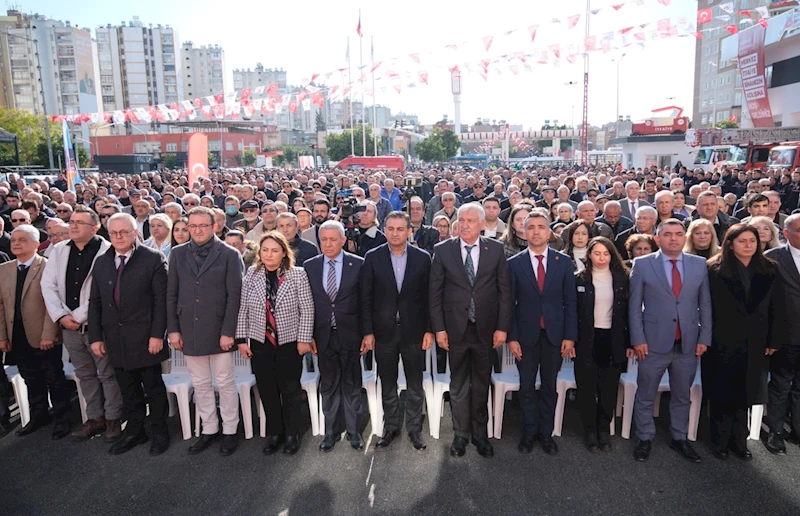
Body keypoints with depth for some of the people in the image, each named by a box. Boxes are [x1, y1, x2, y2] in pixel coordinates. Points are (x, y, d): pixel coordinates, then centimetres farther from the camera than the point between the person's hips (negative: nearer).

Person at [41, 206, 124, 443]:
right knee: (85, 374, 16)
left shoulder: (106, 252, -11)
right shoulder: (59, 250, 7)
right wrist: (61, 316, -5)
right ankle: (95, 417, 29)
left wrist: (79, 316, -14)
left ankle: (113, 419, 17)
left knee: (108, 373, 4)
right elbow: (49, 285, 6)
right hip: (69, 326, 6)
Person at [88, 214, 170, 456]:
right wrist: (95, 336, 4)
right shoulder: (101, 262, 9)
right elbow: (95, 302, 10)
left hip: (145, 338, -5)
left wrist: (157, 334, -15)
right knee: (128, 390, 15)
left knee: (153, 387, 8)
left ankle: (159, 432, 23)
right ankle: (134, 431, 30)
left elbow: (161, 299, -10)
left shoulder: (153, 259, -7)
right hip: (115, 339, 5)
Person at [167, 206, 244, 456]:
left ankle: (229, 431, 21)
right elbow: (171, 295, 8)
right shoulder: (177, 254, 6)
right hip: (190, 331, 4)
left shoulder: (229, 255, -5)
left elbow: (234, 296, -8)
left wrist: (228, 332, -12)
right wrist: (173, 329, 2)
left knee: (225, 383, 6)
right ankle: (209, 429, 28)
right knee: (200, 384, 13)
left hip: (219, 331, -4)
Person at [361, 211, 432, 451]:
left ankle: (414, 428, 26)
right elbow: (366, 298, -2)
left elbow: (428, 296, 0)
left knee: (415, 384, 10)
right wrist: (368, 331, -5)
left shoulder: (422, 258, -2)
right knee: (387, 384, 13)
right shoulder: (373, 257, -3)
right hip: (384, 331, 0)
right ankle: (391, 427, 30)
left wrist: (429, 330, -3)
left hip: (413, 330, 0)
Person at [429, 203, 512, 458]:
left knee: (481, 384, 13)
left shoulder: (496, 249, -1)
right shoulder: (443, 250, -2)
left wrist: (502, 327, -4)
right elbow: (434, 291, 0)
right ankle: (460, 434, 26)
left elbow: (505, 290, 1)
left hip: (485, 328, 1)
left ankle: (480, 433, 29)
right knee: (458, 384, 11)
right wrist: (439, 328, -4)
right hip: (456, 328, 0)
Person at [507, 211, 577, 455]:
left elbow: (570, 301, 1)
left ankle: (546, 433, 26)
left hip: (554, 334, 1)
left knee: (549, 387, 12)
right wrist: (512, 337, -7)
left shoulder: (564, 261, 1)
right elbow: (509, 303, -2)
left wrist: (570, 336, -4)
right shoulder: (514, 263, -2)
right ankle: (529, 432, 25)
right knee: (527, 387, 9)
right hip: (526, 334, -1)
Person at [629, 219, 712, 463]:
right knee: (645, 396, 9)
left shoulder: (700, 264, 4)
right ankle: (645, 439, 26)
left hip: (688, 344, 3)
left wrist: (704, 338, 2)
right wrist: (638, 339, -8)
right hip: (654, 342, -2)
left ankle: (680, 438, 33)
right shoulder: (642, 264, -3)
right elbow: (634, 305, -3)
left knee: (682, 396, 16)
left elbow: (705, 304, 7)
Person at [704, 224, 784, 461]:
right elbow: (707, 307, -7)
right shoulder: (715, 270, -6)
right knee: (722, 395, 6)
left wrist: (774, 340, 2)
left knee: (745, 394, 11)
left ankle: (739, 441, 25)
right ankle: (720, 442, 19)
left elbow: (776, 308, 5)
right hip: (723, 343, -3)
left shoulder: (769, 270, 5)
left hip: (754, 344, 3)